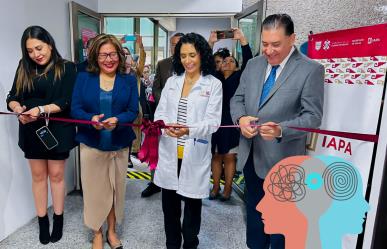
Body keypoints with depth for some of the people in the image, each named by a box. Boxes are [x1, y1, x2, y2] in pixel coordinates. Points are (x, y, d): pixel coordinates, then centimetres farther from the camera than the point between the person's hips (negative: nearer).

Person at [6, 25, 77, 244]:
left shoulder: (67, 68, -6)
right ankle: (42, 221, 26)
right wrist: (18, 108, -18)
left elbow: (66, 102, -13)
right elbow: (12, 97, 4)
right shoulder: (24, 68, 7)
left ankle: (58, 220, 24)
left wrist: (41, 109, -27)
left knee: (56, 175, 7)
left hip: (57, 130, -4)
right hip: (31, 130, 4)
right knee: (38, 176, 12)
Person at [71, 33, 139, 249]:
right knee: (94, 189, 8)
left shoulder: (129, 80, 1)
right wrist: (91, 119, -24)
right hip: (91, 144, 0)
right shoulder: (84, 78, 1)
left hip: (119, 145, 1)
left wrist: (117, 120, -26)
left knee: (116, 189, 13)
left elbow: (133, 111, -5)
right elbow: (75, 109, -3)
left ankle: (112, 231, 36)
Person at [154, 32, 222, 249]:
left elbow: (213, 121, -11)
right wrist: (165, 126, -17)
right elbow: (159, 113, 6)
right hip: (169, 152, 4)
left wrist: (189, 130, -29)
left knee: (192, 203, 12)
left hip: (195, 154, -3)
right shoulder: (171, 81, 9)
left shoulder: (214, 84, -3)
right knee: (169, 203, 16)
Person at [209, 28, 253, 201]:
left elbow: (248, 61, -9)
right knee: (216, 156, 10)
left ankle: (228, 188, 17)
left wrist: (242, 39, -14)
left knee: (229, 157, 6)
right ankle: (216, 187, 21)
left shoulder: (238, 77, 4)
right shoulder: (214, 77, 9)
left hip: (231, 123, -2)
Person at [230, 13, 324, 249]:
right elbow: (238, 99, 8)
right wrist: (241, 118, -14)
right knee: (254, 211, 24)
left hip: (281, 159, -5)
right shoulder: (253, 64, 5)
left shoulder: (311, 69, -11)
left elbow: (313, 116, -14)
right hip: (250, 154, 5)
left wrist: (281, 130, -31)